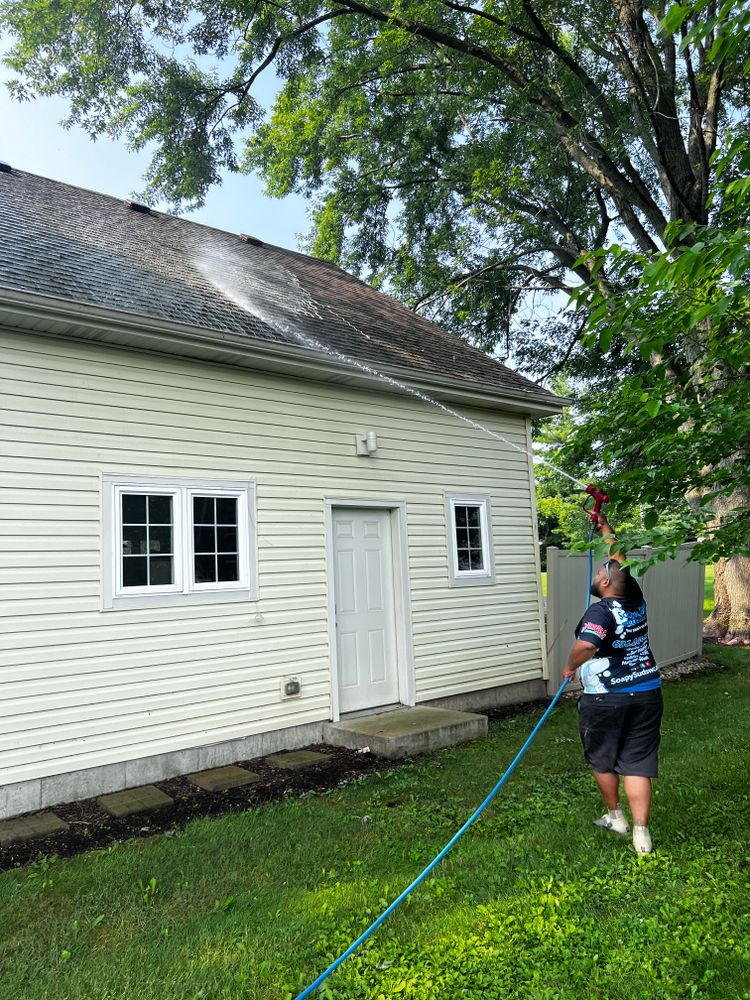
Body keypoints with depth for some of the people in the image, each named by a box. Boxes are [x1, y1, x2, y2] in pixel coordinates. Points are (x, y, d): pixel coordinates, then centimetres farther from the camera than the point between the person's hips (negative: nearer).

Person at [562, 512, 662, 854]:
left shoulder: (601, 612, -17)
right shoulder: (636, 601, 3)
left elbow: (586, 645, -35)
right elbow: (620, 560, 17)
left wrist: (570, 666, -15)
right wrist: (605, 528, 26)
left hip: (606, 700, -5)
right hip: (647, 695, 6)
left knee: (602, 760, 16)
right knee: (637, 763, 6)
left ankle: (615, 816, 31)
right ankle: (640, 832, 1)